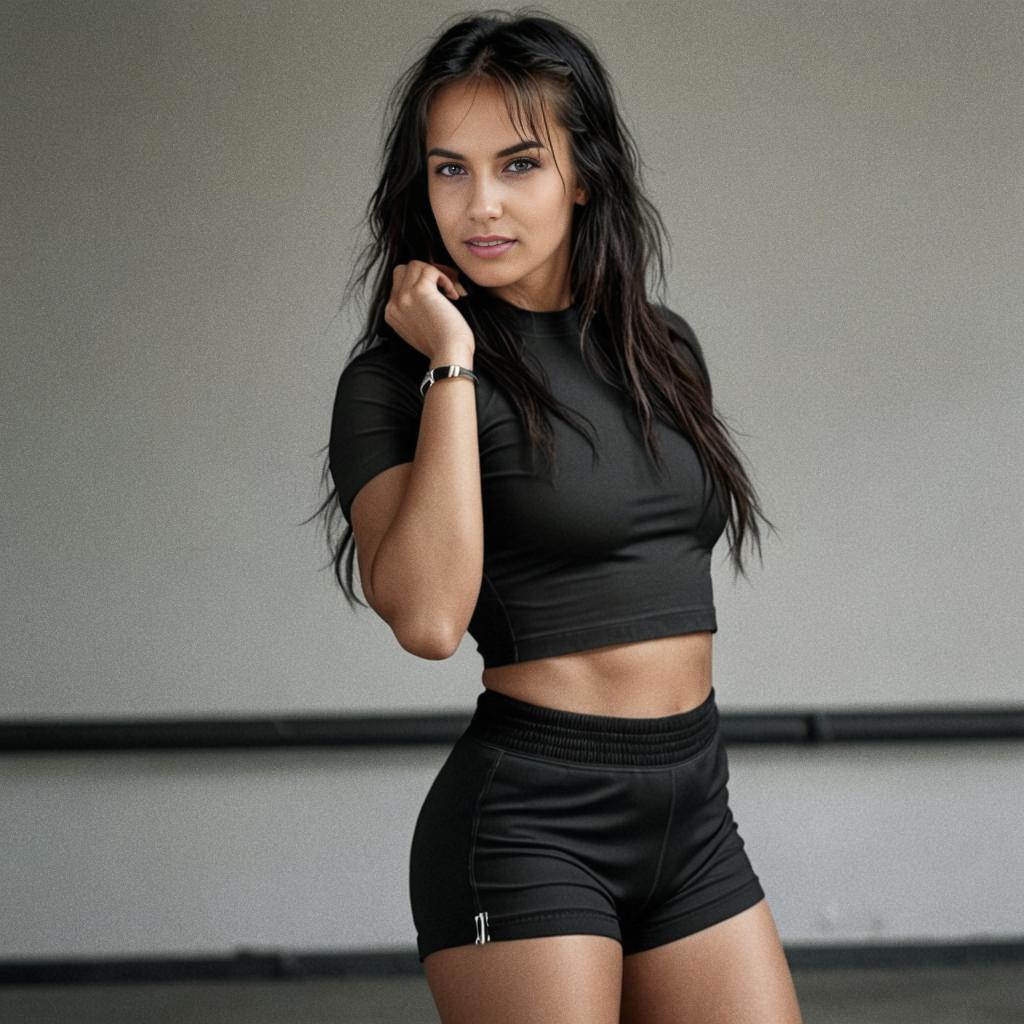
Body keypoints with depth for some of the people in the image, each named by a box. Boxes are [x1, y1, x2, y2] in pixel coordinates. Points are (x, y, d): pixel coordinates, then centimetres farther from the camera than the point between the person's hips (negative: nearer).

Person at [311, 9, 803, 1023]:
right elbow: (427, 617, -23)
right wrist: (451, 366, -18)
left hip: (694, 813, 6)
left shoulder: (663, 345, 11)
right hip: (528, 822, -6)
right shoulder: (394, 381, -8)